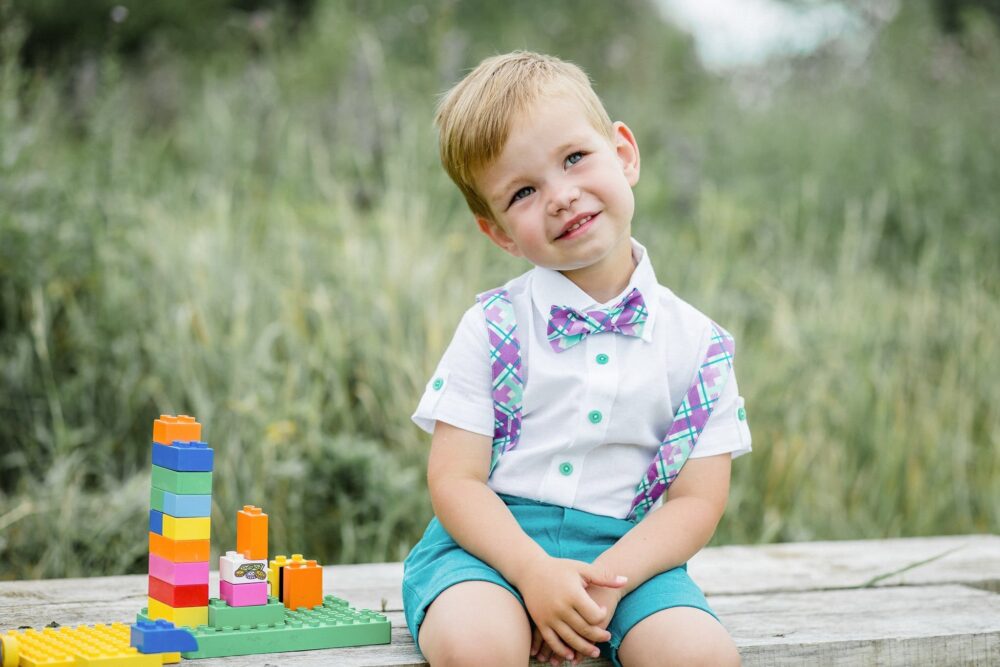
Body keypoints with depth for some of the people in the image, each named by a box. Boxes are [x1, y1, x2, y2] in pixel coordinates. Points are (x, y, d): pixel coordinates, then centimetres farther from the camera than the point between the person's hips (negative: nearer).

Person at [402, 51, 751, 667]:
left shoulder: (697, 344, 4)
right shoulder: (494, 328, 2)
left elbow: (696, 503, 1)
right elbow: (455, 480, -4)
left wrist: (602, 582, -16)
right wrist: (535, 573, -21)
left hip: (626, 551, 1)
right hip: (496, 542, -1)